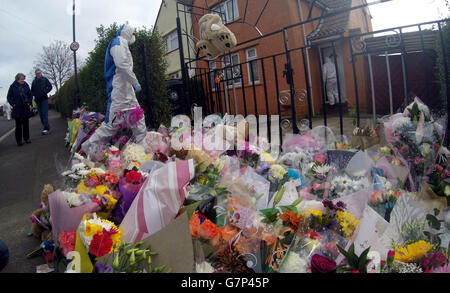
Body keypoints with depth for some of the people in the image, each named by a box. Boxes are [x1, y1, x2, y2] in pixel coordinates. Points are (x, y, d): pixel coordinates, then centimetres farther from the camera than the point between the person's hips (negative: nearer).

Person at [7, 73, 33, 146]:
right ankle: (19, 140, 7)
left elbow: (30, 95, 11)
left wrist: (30, 104, 1)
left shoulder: (26, 85, 4)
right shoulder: (13, 86, -2)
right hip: (17, 109, -2)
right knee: (18, 125, 1)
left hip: (26, 108, 2)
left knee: (26, 124, 9)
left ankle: (27, 138, 19)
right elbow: (9, 97, 4)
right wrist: (13, 104, -7)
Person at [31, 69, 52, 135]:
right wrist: (34, 95, 0)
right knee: (41, 114, 6)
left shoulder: (44, 79, 4)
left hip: (44, 99, -4)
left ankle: (46, 129, -16)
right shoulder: (34, 81, 11)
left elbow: (50, 86, 5)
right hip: (37, 100, 4)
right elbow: (32, 91, 19)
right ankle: (47, 127, 14)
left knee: (44, 114, -12)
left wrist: (45, 92, -7)